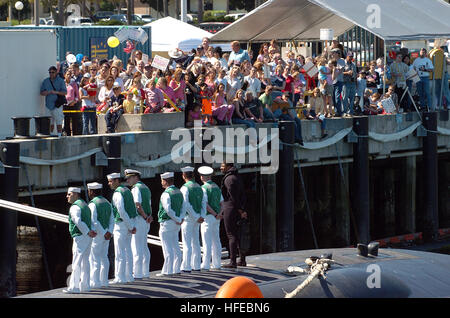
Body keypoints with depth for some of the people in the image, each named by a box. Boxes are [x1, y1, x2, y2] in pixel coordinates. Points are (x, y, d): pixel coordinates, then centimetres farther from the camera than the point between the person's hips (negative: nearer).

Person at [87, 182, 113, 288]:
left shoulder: (93, 204, -13)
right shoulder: (107, 203, 12)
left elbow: (94, 221, -21)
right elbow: (112, 220, 6)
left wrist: (104, 233, -19)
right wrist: (109, 232, -5)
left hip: (96, 233, -7)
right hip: (106, 232, 7)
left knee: (94, 258, -3)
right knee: (103, 257, 12)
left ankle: (95, 282, -4)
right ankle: (104, 281, 16)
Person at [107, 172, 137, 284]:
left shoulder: (117, 194, -16)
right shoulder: (127, 190, 12)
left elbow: (122, 212, -21)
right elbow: (134, 209, 13)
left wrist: (130, 226, -15)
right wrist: (133, 225, 10)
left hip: (121, 224, -9)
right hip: (130, 223, 9)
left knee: (120, 252, -5)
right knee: (128, 251, 14)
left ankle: (120, 277, -4)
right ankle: (129, 276, 18)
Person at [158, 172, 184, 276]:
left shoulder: (166, 194, -16)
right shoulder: (179, 192, 11)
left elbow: (168, 210, -23)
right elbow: (183, 207, 9)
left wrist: (177, 219, -14)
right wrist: (181, 218, -3)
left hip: (167, 223, -8)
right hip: (176, 224, 8)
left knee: (167, 248, -5)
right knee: (175, 247, 13)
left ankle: (167, 270, -4)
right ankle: (176, 269, 17)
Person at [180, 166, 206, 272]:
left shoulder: (185, 188, -12)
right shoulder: (199, 187, 10)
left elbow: (186, 205, -19)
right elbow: (204, 203, 6)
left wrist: (196, 217, -14)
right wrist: (202, 216, -3)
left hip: (188, 217, -7)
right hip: (196, 219, 7)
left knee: (187, 243, -6)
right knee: (195, 242, 14)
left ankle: (186, 267, -7)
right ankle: (196, 265, 19)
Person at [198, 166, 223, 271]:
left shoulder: (204, 188, -11)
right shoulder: (217, 187, 13)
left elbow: (205, 204, -19)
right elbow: (222, 203, 11)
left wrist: (215, 215, -13)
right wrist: (219, 214, -3)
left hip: (208, 217, -7)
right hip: (216, 219, 7)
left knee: (207, 242, -7)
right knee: (216, 241, 11)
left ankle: (205, 265, -7)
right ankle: (216, 264, 14)